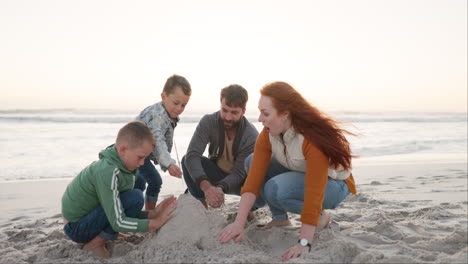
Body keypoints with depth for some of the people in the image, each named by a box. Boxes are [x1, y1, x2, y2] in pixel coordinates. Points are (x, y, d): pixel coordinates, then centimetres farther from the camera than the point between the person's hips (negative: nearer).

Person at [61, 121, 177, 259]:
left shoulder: (122, 166, 0)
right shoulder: (108, 171, -28)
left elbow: (125, 210, 4)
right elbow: (118, 223, -28)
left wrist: (152, 214, -8)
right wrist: (155, 223, -21)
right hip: (76, 228, -9)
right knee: (135, 197, -23)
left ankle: (94, 238, 10)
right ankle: (95, 244, -8)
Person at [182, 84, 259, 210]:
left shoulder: (251, 136, -27)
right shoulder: (208, 122, -22)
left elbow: (239, 174, -26)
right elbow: (192, 155, -34)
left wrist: (220, 188, -48)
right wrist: (207, 187, -50)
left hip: (239, 181, -1)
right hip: (216, 175, 2)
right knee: (186, 159, -25)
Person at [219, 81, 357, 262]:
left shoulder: (313, 139, -35)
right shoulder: (267, 135, -16)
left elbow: (314, 193, -38)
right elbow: (254, 178, -22)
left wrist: (303, 243, -39)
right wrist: (239, 222, -30)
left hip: (333, 184, -6)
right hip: (299, 174, 7)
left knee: (276, 189, -32)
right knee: (252, 162, -12)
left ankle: (320, 216, -4)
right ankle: (280, 219, 1)